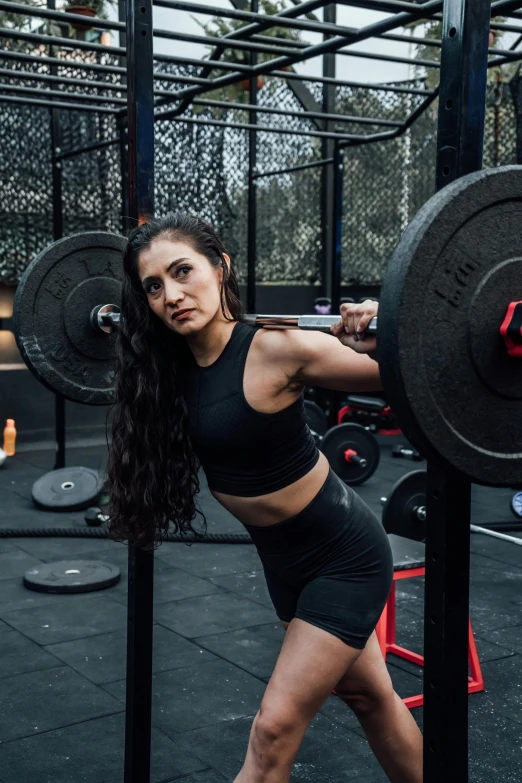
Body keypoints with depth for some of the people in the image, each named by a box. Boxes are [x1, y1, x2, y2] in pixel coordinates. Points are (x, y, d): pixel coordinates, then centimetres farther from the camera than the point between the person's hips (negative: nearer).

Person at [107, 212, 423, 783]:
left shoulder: (274, 349, -27)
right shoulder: (174, 365, -6)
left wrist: (376, 347, -44)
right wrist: (139, 335, 11)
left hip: (343, 556, -7)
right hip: (284, 557, 7)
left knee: (274, 730, -4)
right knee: (368, 696, 23)